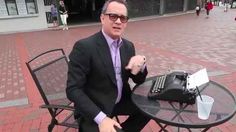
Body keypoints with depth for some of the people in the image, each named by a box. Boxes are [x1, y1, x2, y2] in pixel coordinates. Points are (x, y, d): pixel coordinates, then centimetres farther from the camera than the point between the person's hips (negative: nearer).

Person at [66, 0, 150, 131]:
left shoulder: (128, 46, 1)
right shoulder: (84, 47, -19)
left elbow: (138, 80, 5)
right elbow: (73, 89, -20)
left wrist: (141, 63, -18)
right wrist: (101, 118, -28)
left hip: (122, 101, 7)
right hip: (94, 109, -6)